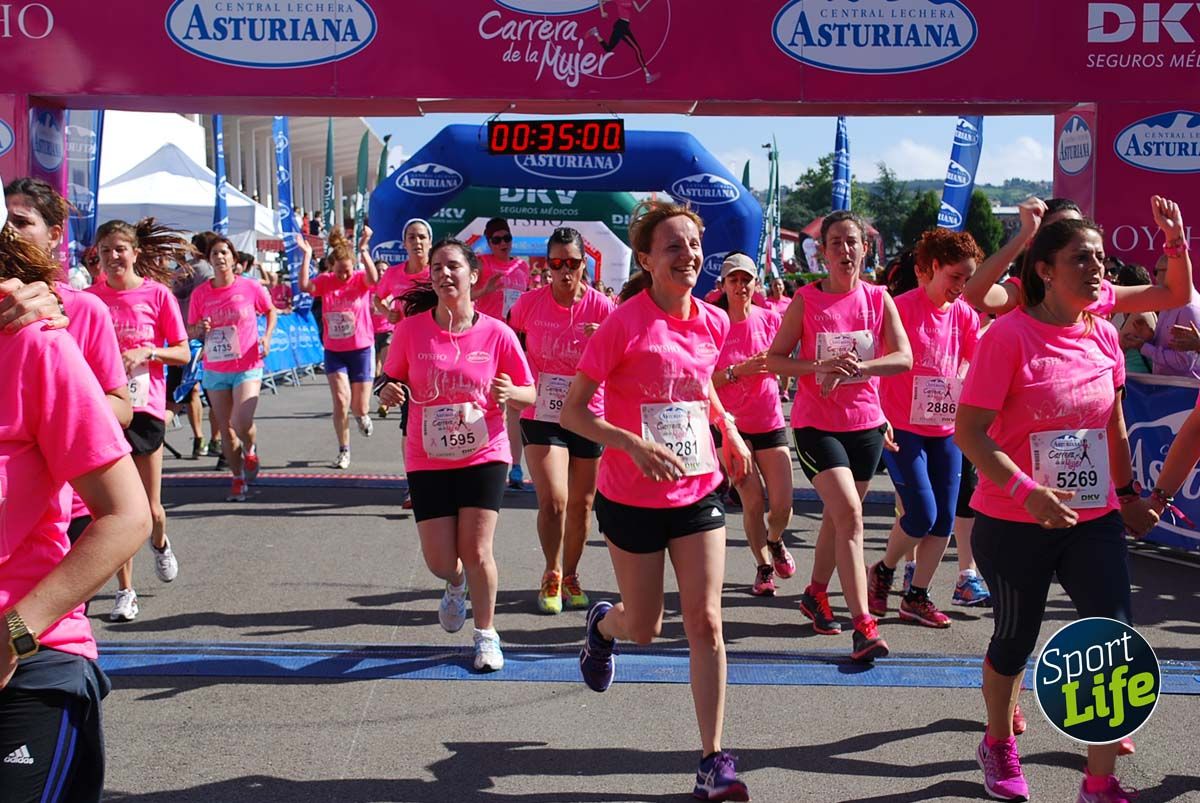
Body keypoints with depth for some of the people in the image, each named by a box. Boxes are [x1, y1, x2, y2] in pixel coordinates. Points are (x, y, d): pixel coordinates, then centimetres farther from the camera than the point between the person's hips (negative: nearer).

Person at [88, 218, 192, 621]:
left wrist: (146, 352, -17)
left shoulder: (157, 293, -3)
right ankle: (125, 592, 12)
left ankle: (160, 542, 40)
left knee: (150, 508, 4)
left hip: (144, 407, -1)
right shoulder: (91, 297, 3)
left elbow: (183, 353, -1)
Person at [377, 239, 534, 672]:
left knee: (476, 551, -6)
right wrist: (388, 392, -17)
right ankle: (456, 585, 40)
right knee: (440, 562, 1)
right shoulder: (411, 330, -6)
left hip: (483, 455, -1)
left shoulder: (497, 334, -8)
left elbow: (530, 393, 0)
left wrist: (510, 393, -22)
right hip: (428, 460, 1)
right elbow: (391, 383, 6)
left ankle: (486, 634, 18)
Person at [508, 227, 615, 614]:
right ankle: (551, 575, 10)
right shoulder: (529, 303, -5)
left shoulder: (601, 306, -7)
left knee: (581, 504, 11)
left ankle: (569, 576, 31)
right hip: (541, 414, -1)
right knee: (553, 500, -14)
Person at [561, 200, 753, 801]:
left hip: (698, 493, 3)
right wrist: (633, 443, -28)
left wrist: (729, 429, 9)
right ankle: (604, 623, 49)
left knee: (705, 622, -3)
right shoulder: (623, 325, -16)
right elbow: (571, 412, -15)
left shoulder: (713, 323, 0)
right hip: (632, 499, -3)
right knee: (644, 628, 11)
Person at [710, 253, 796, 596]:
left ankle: (774, 542, 33)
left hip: (770, 422, 2)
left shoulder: (770, 319, 1)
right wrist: (738, 371, -22)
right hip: (730, 423, -2)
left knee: (782, 506, -2)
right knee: (752, 501, -6)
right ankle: (763, 568, 15)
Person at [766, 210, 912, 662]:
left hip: (866, 423, 4)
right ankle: (864, 625, -17)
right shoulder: (806, 300, -5)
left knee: (838, 515, 16)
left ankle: (816, 594, 39)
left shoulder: (878, 299, 2)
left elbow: (904, 358, -5)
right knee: (849, 514, -16)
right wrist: (819, 366, -21)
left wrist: (862, 365, -22)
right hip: (816, 423, -4)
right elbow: (775, 359, -4)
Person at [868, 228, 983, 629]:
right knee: (923, 513, -11)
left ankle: (917, 596, 16)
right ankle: (882, 572, 16)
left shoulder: (964, 313, 7)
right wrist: (880, 422, -16)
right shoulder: (902, 307, -10)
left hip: (946, 428, 6)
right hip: (902, 426, -6)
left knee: (944, 518, 3)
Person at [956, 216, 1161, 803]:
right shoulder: (1009, 335, -15)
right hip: (1014, 525, -4)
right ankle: (998, 745, 40)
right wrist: (1027, 492, -28)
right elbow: (969, 431, -18)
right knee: (1015, 639, 13)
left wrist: (1127, 493, 19)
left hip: (1094, 520, 5)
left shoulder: (1103, 335, 3)